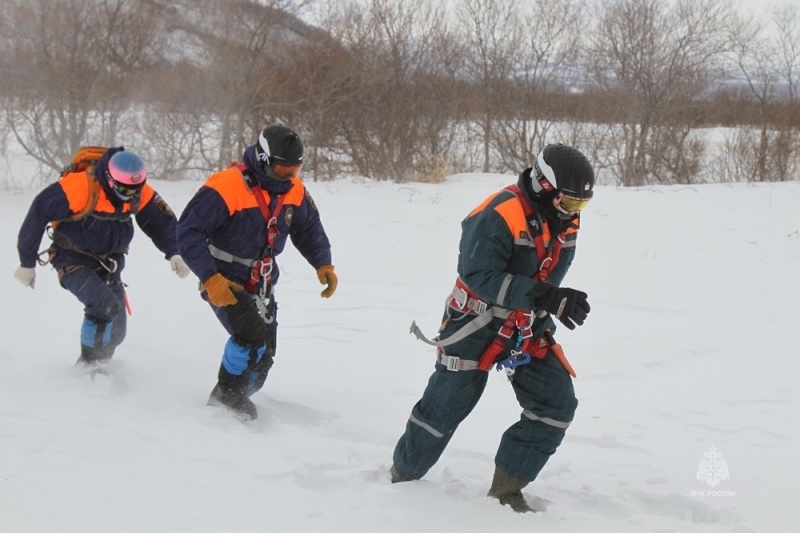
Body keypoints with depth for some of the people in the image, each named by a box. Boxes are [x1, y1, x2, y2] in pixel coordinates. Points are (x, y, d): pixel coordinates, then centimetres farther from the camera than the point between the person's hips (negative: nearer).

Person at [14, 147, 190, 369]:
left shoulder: (141, 194, -12)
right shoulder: (78, 186, -28)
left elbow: (162, 221, 1)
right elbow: (38, 213, -20)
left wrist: (174, 252, -19)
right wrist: (27, 262, -13)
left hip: (109, 264, 6)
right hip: (73, 260, -6)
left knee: (116, 331, 6)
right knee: (105, 306, -28)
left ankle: (99, 363, 36)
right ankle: (88, 365, -8)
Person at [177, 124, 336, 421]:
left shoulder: (294, 190, -3)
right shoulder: (227, 186, -25)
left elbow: (309, 228, 12)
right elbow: (188, 231, -23)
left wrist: (323, 264, -5)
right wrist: (210, 278, -30)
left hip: (262, 284, 7)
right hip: (224, 282, -7)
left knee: (263, 357, 11)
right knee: (252, 336, -25)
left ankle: (236, 397, 36)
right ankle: (227, 394, -2)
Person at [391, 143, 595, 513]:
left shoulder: (565, 220, -1)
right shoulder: (498, 215, -26)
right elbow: (480, 277, -29)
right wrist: (544, 297, -34)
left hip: (527, 326, 7)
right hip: (476, 323, -7)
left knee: (557, 405, -4)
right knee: (445, 408, 2)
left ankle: (507, 488, 8)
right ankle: (404, 477, 26)